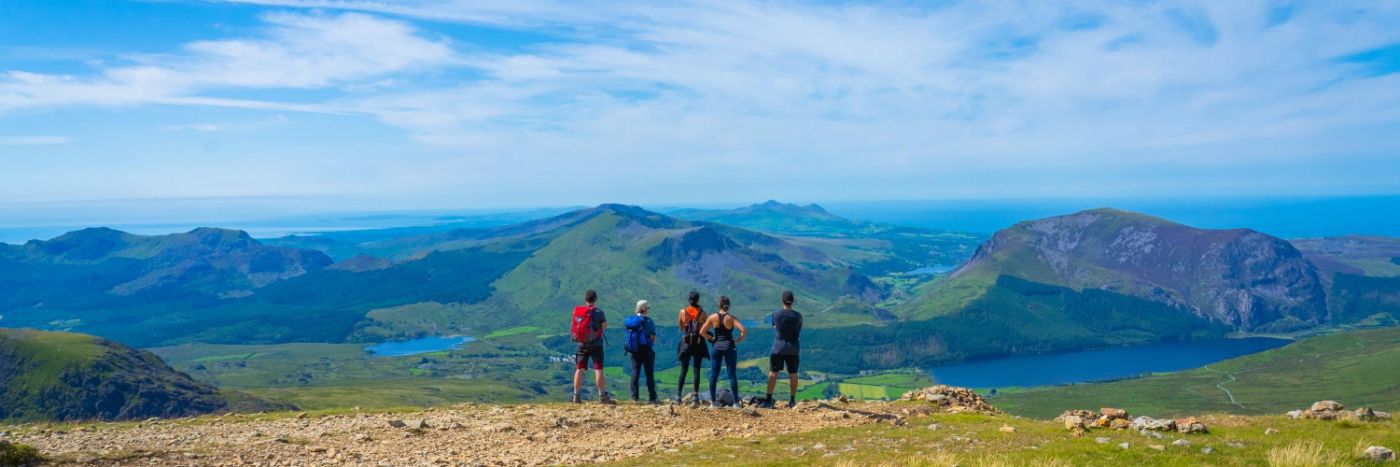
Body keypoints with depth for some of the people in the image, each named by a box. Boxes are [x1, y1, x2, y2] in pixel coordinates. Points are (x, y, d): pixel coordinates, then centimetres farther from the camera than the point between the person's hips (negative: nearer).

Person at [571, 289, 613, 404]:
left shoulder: (577, 311, 0)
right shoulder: (598, 312, -11)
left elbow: (575, 326, 12)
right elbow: (605, 326, 0)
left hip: (582, 344, 3)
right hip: (596, 345, -3)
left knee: (579, 369, 9)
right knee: (598, 370, -3)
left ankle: (576, 396, 13)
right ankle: (603, 396, -3)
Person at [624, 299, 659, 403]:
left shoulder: (631, 321, 3)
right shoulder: (648, 321, -11)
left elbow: (629, 337, 9)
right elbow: (654, 338, -7)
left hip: (634, 351, 4)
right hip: (646, 351, -4)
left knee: (635, 373, 9)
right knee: (649, 374, 3)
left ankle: (634, 396, 8)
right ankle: (652, 397, 5)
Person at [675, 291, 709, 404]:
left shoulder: (683, 312, -2)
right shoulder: (702, 312, -4)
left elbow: (681, 328, 8)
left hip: (686, 343, 1)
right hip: (699, 343, -1)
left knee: (683, 370, 6)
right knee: (697, 370, 4)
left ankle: (679, 395, 2)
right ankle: (696, 396, 2)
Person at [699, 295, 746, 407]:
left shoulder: (713, 317, -4)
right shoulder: (731, 318, -7)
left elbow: (702, 332, -4)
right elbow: (744, 332, -17)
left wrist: (711, 338, 8)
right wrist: (738, 341, -3)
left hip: (716, 347, 1)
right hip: (729, 346, -1)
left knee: (714, 374, 9)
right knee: (732, 375, 3)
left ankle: (713, 400, 12)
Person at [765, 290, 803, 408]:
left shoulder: (776, 315, -5)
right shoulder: (798, 316, -4)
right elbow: (799, 333, 7)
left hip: (778, 347, -1)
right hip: (793, 348, 1)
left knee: (773, 373, 4)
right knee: (793, 374, 10)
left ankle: (769, 399, 1)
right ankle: (792, 400, 14)